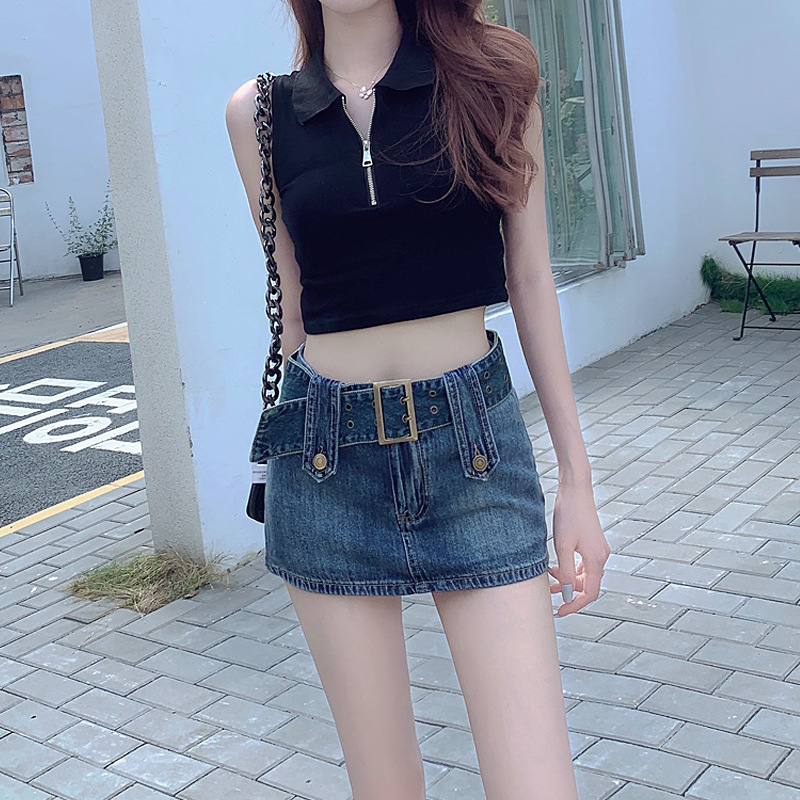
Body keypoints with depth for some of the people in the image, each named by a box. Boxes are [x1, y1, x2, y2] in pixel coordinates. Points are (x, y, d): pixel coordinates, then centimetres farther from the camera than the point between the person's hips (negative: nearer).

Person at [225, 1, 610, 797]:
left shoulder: (492, 75, 4)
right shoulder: (259, 112, 5)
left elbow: (531, 277, 5)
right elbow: (294, 300, 13)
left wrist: (576, 476, 3)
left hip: (475, 440, 0)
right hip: (328, 460, 1)